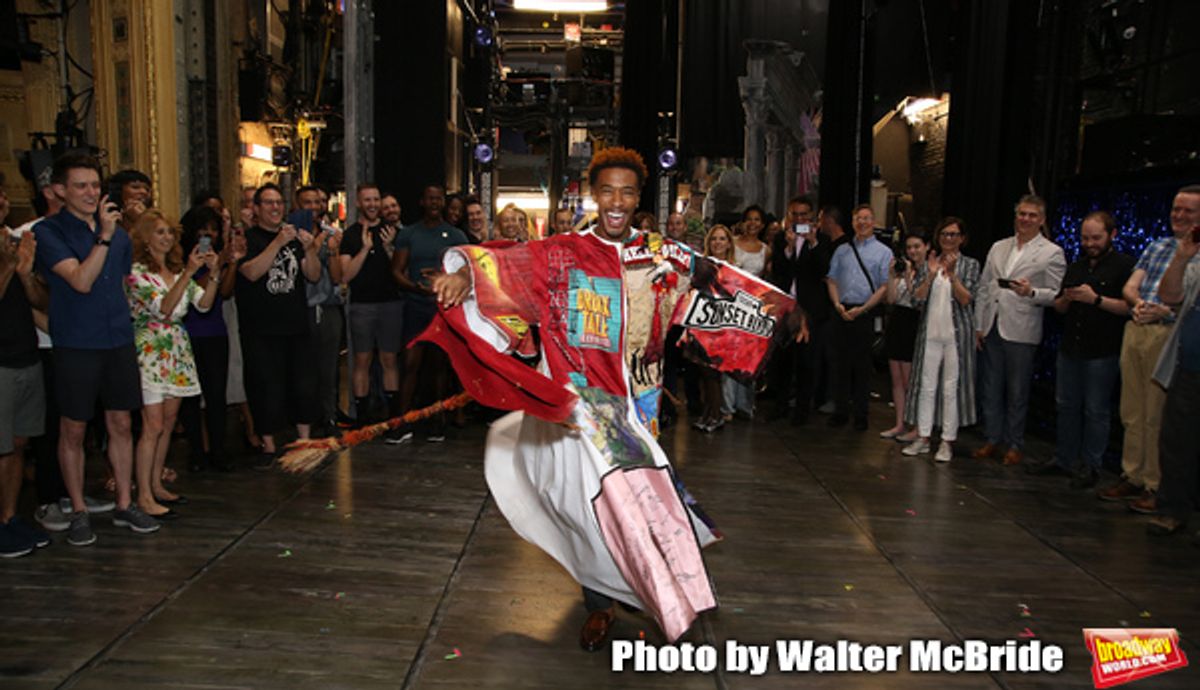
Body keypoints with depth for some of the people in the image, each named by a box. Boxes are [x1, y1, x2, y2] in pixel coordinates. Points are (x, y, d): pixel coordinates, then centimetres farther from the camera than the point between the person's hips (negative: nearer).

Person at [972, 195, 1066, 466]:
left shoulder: (1052, 253, 0)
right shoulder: (998, 247, 14)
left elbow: (1056, 295, -4)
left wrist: (1031, 292, -23)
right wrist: (979, 325, 10)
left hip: (1020, 331, -4)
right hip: (992, 328, 4)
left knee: (1017, 392, 3)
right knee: (991, 388, 10)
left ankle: (1015, 445, 14)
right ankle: (991, 440, 20)